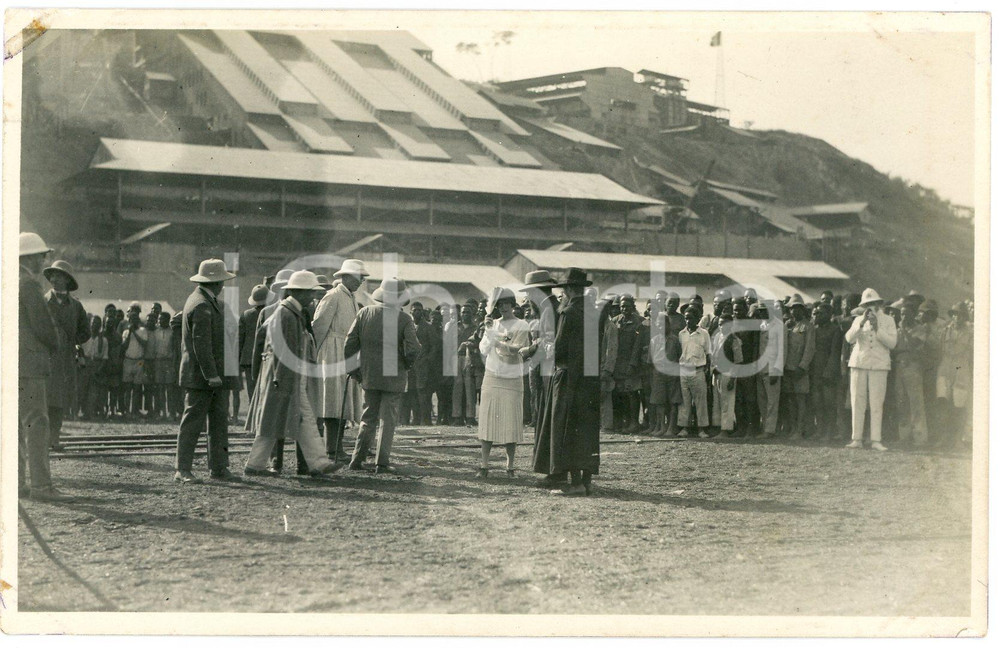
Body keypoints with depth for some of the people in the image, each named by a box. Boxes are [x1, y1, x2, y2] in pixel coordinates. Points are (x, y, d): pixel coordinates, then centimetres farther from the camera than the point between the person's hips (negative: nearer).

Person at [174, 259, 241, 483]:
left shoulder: (202, 301, 16)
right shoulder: (202, 306, -18)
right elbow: (201, 345, -23)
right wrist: (212, 376, -23)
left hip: (216, 373, 10)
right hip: (201, 375, -10)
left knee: (220, 421, 9)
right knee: (193, 422, -5)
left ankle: (219, 468, 12)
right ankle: (183, 470, 0)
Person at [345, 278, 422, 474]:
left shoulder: (365, 313, -1)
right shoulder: (404, 319, -10)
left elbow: (350, 343, 0)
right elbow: (412, 350, -15)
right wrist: (407, 364, 6)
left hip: (369, 376, 3)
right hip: (393, 377, -3)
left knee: (368, 418, 15)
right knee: (388, 419, 4)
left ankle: (357, 459, 12)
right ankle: (381, 463, 3)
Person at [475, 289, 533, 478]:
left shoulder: (521, 325, -1)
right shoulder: (493, 324, 9)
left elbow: (516, 350, -10)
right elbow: (483, 350, 2)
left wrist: (497, 341, -9)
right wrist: (489, 330, -9)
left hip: (512, 380, -3)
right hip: (491, 378, 3)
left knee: (511, 424, -2)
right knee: (487, 421, -1)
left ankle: (510, 465, 6)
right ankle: (484, 465, 0)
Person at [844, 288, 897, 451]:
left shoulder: (888, 321, 7)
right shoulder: (859, 320, 13)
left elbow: (892, 343, -5)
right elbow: (849, 338, -3)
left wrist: (877, 328, -14)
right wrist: (862, 323, -14)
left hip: (879, 365, -2)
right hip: (859, 363, 2)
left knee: (876, 404, -6)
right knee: (857, 402, -1)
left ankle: (876, 440, -6)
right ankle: (856, 439, 1)